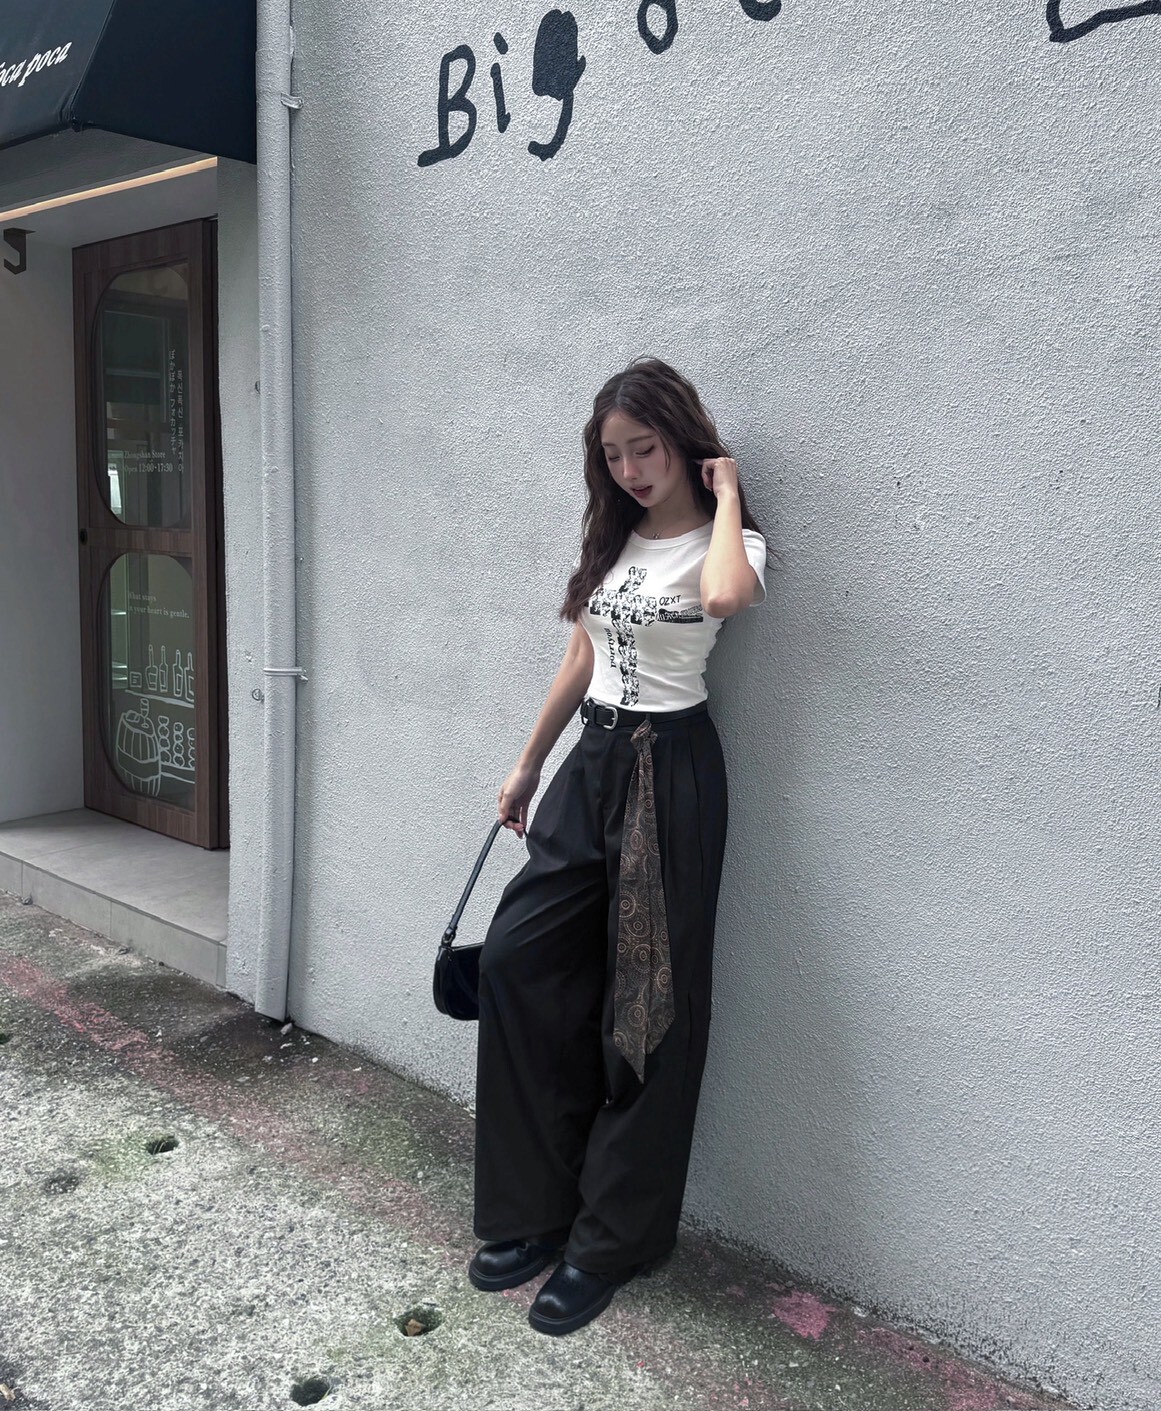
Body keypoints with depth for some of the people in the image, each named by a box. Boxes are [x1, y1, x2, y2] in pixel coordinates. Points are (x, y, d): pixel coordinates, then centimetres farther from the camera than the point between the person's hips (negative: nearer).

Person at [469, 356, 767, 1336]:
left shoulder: (724, 542, -7)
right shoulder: (613, 540, 12)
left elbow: (724, 597, -34)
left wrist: (726, 494, -17)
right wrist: (528, 766, 20)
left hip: (669, 770, -7)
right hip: (593, 761, 7)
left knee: (646, 1000, 1)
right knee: (515, 959, 0)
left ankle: (613, 1239, 17)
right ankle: (539, 1207, 16)